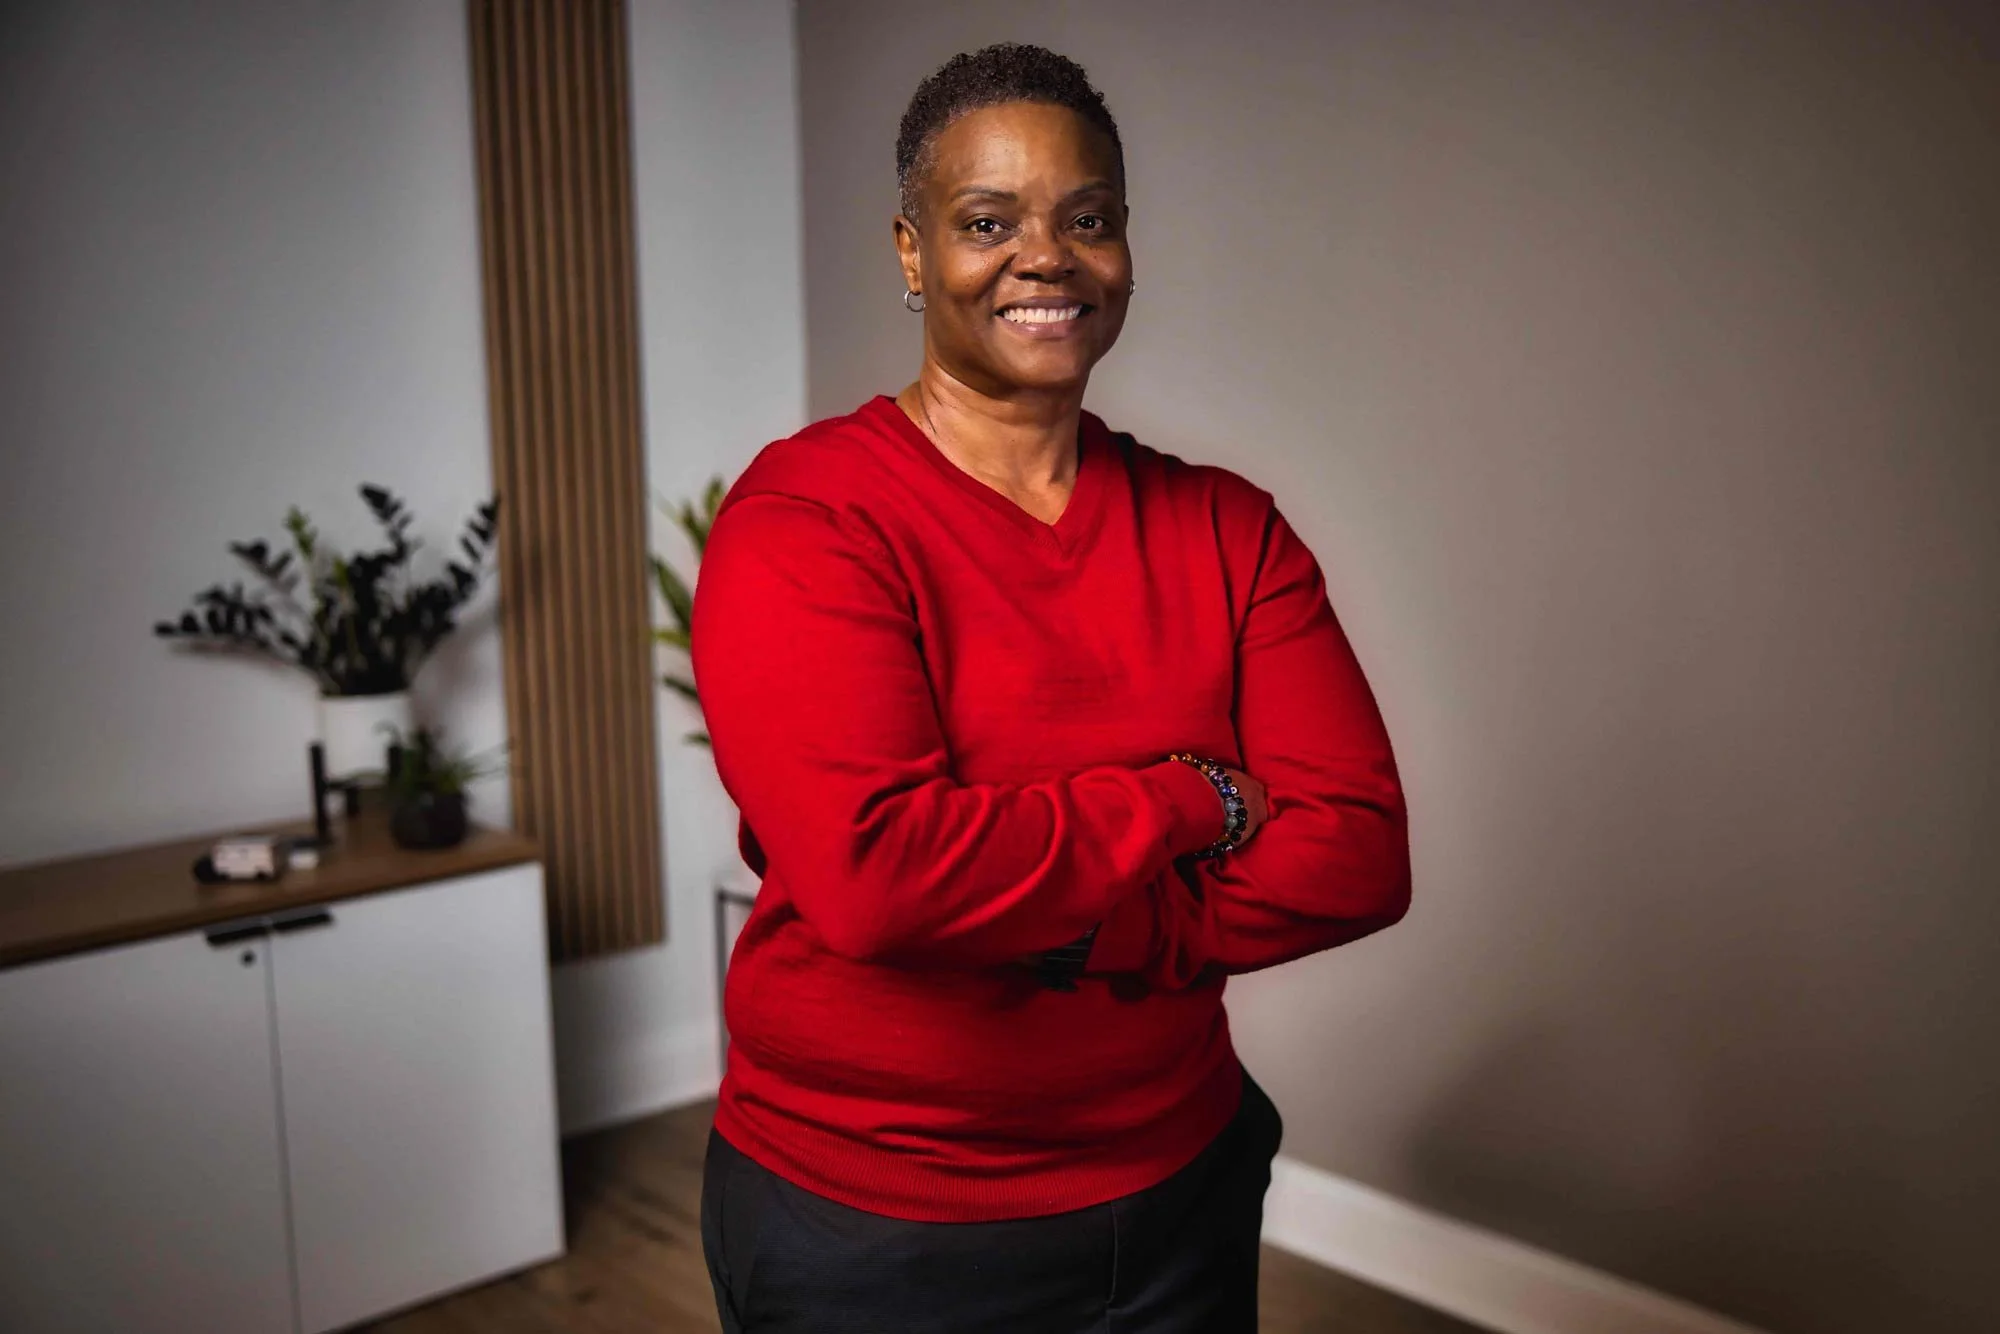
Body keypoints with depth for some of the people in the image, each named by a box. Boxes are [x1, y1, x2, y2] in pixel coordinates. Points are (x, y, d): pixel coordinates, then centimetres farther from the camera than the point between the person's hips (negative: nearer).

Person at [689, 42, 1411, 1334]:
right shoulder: (802, 521, -15)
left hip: (1176, 1192, 4)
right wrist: (1188, 802, -17)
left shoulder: (1228, 531, -1)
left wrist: (1048, 929, -21)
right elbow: (868, 874, -28)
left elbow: (1360, 852, -9)